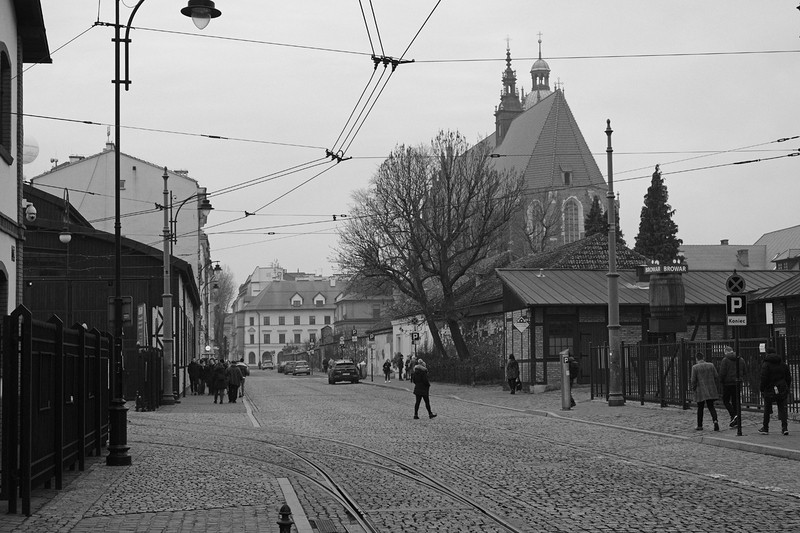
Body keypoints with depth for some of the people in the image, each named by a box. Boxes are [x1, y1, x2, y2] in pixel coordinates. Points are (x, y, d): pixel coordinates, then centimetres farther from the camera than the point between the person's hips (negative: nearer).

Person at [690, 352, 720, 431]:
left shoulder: (695, 367, -9)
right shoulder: (711, 365, 1)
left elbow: (693, 380, -10)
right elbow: (716, 377, 2)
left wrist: (693, 388, 7)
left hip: (700, 390, -3)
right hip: (711, 390, 3)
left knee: (700, 408, 11)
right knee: (711, 406, 8)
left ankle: (699, 425, 17)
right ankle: (715, 421, -15)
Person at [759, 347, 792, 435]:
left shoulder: (766, 365, -8)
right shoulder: (783, 364, 9)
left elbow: (764, 378, -13)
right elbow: (788, 377, 12)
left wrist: (762, 389, -5)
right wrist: (787, 388, 19)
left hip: (770, 390, -4)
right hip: (782, 390, 4)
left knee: (767, 409, 9)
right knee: (782, 408, 5)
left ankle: (765, 428, 16)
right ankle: (785, 427, -8)